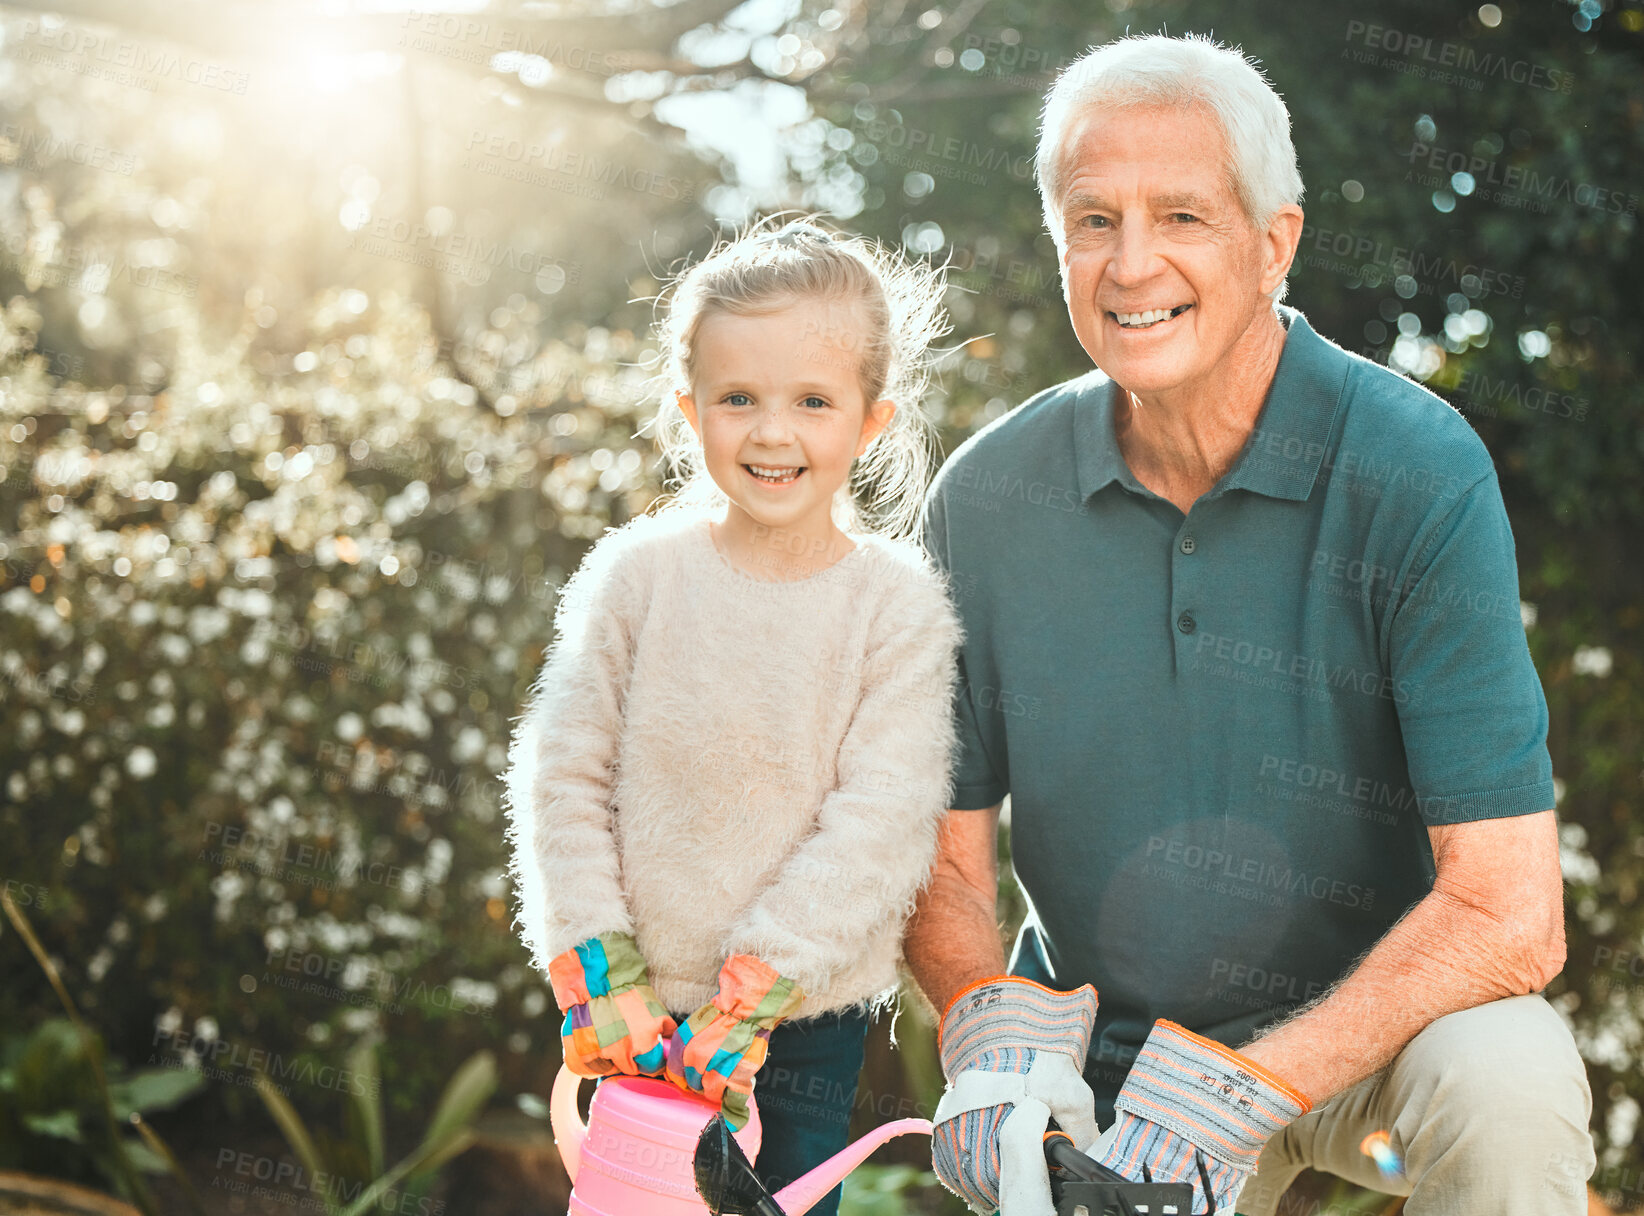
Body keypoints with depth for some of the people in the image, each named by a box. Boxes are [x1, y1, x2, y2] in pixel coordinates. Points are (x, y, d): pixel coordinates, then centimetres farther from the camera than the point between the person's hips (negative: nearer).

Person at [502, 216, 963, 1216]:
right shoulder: (636, 575, -5)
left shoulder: (897, 603, -8)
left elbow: (881, 820, -13)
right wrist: (599, 972, -9)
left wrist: (754, 987, -18)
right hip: (637, 1015, 1)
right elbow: (561, 776, -2)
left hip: (807, 1016, -1)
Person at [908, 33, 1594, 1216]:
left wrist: (1245, 1086, -29)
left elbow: (1509, 910, -22)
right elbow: (944, 856, 0)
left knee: (1511, 1087, -31)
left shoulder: (1416, 474, -18)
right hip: (1095, 1044, 3)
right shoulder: (984, 498, -7)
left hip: (1375, 1013, -2)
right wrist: (988, 1025, -20)